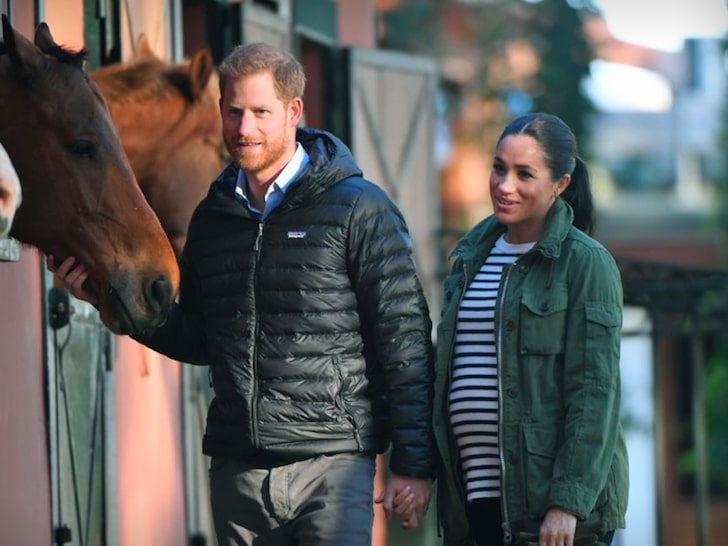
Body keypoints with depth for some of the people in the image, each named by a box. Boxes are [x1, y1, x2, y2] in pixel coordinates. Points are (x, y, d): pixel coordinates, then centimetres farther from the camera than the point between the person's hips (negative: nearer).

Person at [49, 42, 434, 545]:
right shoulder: (212, 217, 14)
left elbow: (404, 339, -5)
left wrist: (414, 465, -9)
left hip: (331, 465, -5)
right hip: (237, 468, 5)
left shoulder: (359, 209, -4)